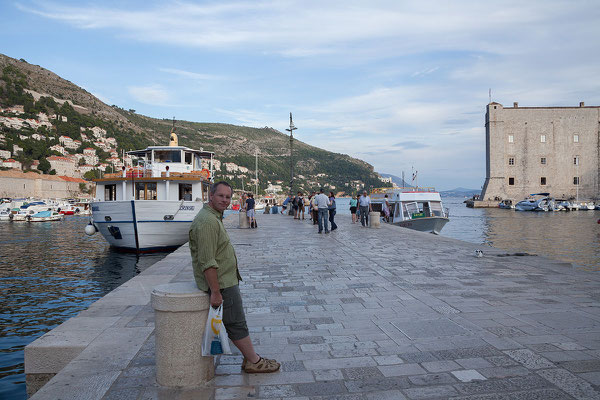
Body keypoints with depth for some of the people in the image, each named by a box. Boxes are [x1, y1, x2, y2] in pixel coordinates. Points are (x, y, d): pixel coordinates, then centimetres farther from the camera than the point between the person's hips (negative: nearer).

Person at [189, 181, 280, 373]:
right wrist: (215, 292, -26)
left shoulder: (215, 217, 13)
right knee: (236, 324, 1)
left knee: (237, 321, 16)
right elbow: (207, 262, -27)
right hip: (221, 284, -11)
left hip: (227, 280, 11)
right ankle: (254, 362, 12)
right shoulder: (207, 221, -23)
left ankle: (251, 358, 26)